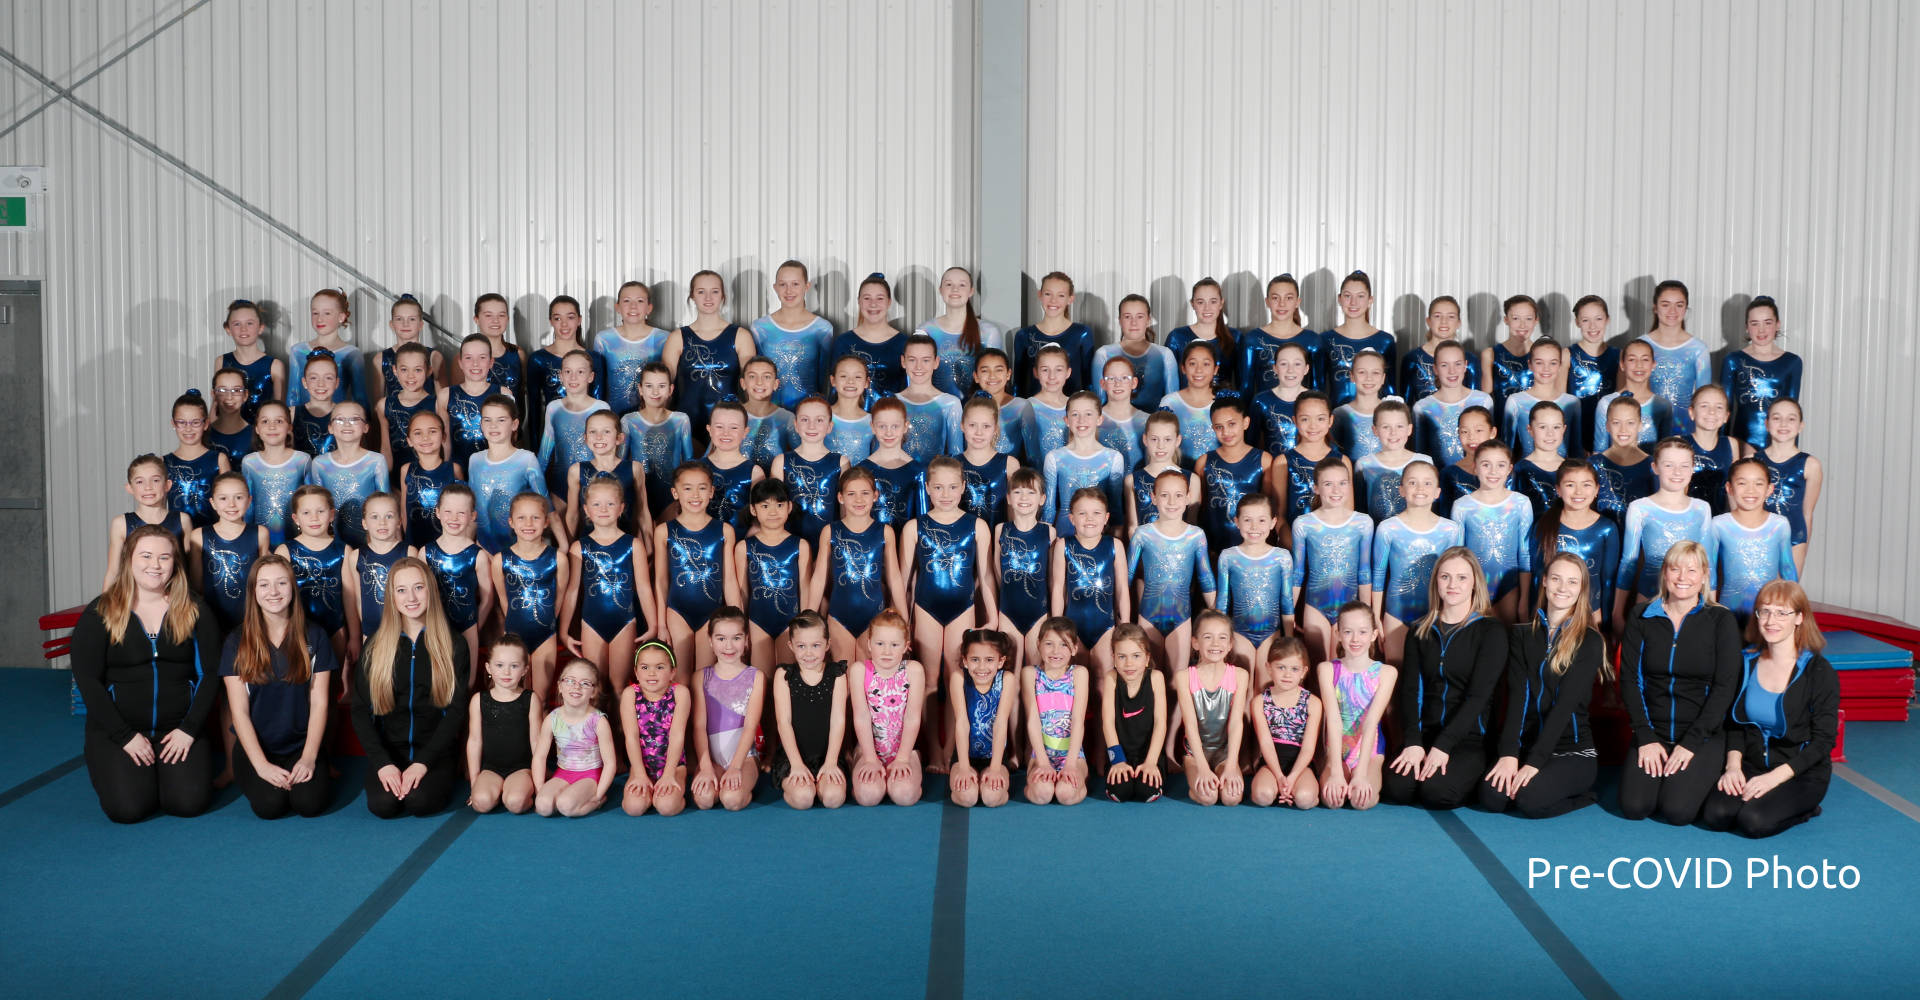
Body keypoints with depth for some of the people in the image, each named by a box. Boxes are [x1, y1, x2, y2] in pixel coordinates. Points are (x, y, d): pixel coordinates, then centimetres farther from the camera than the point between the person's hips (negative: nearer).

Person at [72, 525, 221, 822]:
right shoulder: (99, 614, -1)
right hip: (116, 728, -1)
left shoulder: (194, 611, 4)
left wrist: (190, 729, -10)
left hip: (179, 727, 1)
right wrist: (125, 736, -12)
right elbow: (87, 680, -5)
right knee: (128, 808, -20)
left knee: (189, 802, -19)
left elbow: (211, 673, 1)